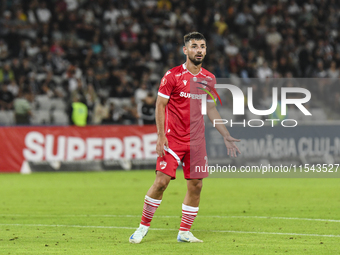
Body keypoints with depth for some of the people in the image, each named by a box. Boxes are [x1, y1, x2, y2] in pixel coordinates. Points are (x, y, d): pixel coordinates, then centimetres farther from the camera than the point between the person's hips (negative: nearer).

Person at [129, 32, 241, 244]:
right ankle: (144, 226, 3)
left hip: (197, 140, 5)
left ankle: (184, 232, 11)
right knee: (162, 181, -11)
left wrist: (226, 137, 13)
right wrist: (161, 135, -13)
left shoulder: (209, 79, 8)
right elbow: (160, 105, -5)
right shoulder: (173, 75, -6)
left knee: (196, 185, 0)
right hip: (173, 138, -5)